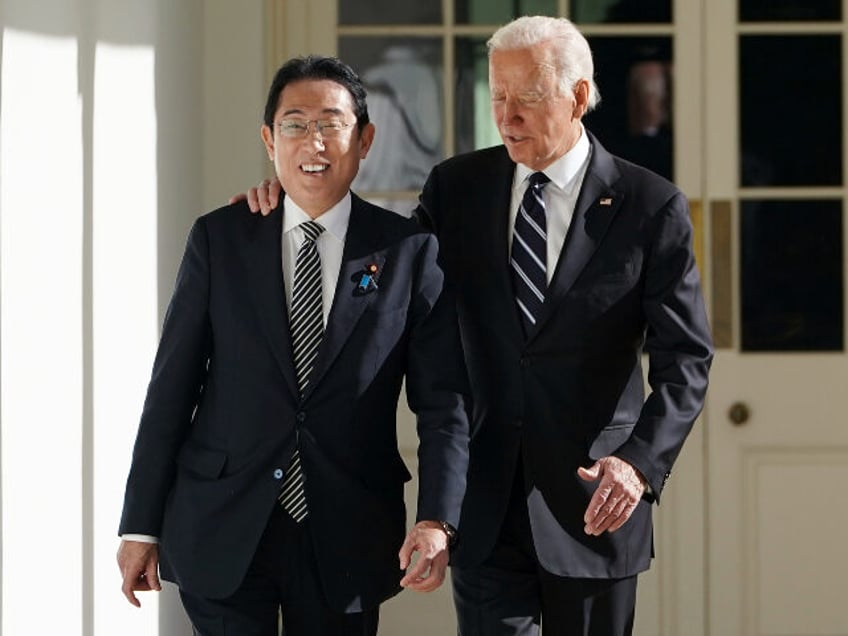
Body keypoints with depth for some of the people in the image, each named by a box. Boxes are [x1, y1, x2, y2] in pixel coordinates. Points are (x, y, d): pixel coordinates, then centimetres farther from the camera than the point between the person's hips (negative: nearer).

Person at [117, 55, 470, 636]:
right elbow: (172, 385, 3)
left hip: (346, 543, 0)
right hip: (222, 537, 0)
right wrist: (142, 524, 1)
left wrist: (437, 521, -17)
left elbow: (443, 402, -3)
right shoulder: (219, 239, 2)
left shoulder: (410, 250, 0)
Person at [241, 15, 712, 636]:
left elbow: (685, 359, -5)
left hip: (592, 501, -1)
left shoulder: (650, 206, -4)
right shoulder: (458, 186, 5)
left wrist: (641, 462, -21)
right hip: (485, 509, 2)